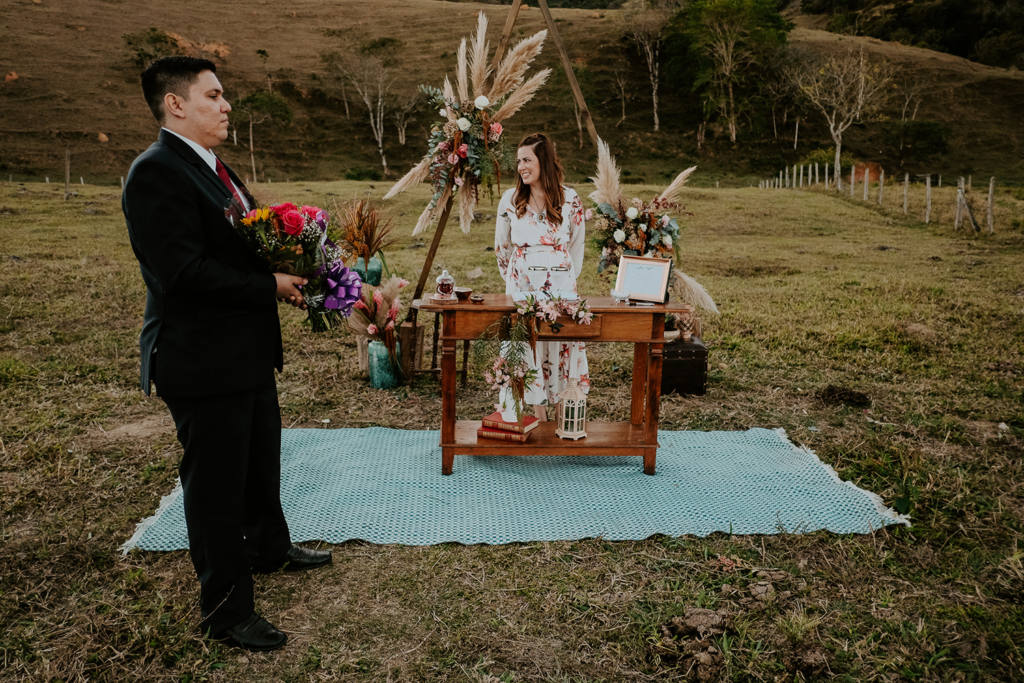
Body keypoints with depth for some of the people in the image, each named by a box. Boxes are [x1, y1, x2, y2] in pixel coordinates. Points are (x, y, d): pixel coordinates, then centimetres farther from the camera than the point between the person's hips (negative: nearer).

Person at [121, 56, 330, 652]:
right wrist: (271, 286, -19)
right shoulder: (157, 172, -18)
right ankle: (227, 611, 20)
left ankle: (270, 548, 48)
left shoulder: (213, 168, 14)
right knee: (215, 485, 4)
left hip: (248, 353, 10)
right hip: (204, 362, -10)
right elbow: (182, 271, -26)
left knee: (262, 464, 25)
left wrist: (287, 272, 1)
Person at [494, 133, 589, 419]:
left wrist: (567, 279, 11)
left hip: (560, 284, -1)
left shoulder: (570, 200, 0)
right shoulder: (510, 199, 5)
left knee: (563, 344, -2)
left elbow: (577, 246, 11)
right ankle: (538, 413, 9)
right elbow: (502, 247, 14)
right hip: (522, 285, 1)